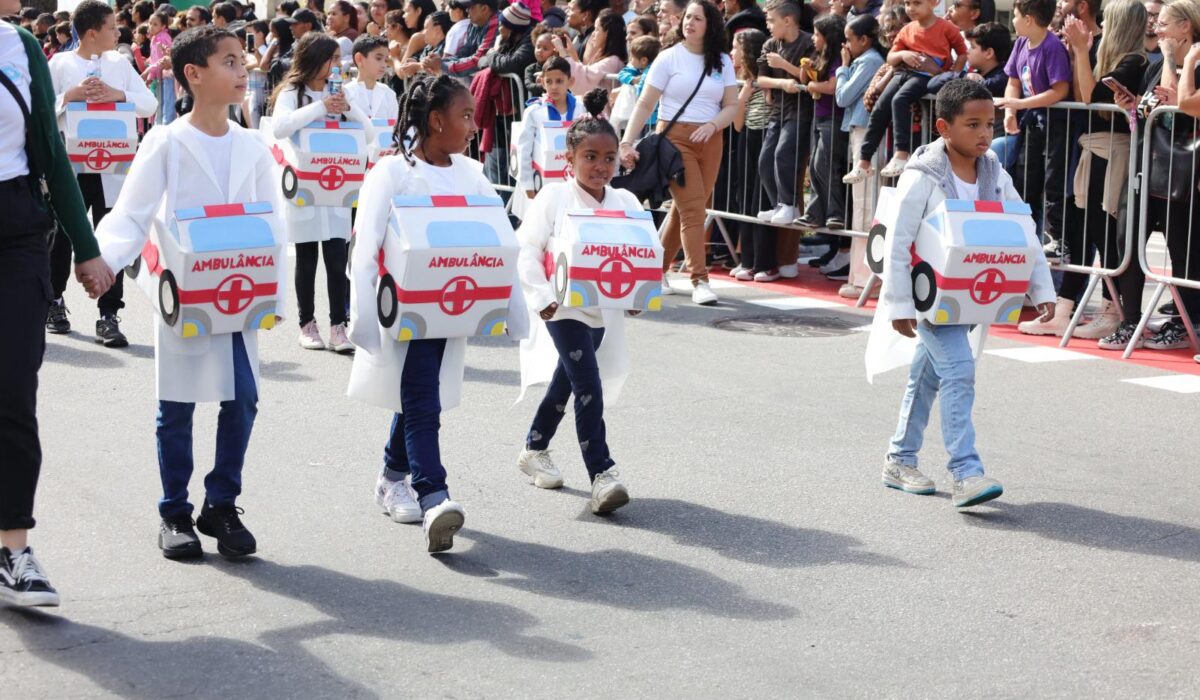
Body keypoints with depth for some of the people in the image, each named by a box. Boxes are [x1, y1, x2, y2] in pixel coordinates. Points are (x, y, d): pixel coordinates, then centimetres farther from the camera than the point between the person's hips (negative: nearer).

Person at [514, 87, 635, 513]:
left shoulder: (626, 203, 1)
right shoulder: (553, 198, -9)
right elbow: (525, 250, -9)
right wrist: (542, 299, -16)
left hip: (604, 310, 5)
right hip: (564, 308, -5)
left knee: (565, 383, 20)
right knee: (589, 388, -15)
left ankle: (535, 450, 40)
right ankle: (602, 475, -15)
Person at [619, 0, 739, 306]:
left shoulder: (722, 62, 9)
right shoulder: (669, 58, -1)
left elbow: (732, 106, 7)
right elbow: (645, 104, -5)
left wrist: (712, 125, -13)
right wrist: (627, 142, -15)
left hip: (710, 141, 4)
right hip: (675, 138, -4)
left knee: (684, 209, 6)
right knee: (693, 209, -12)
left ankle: (658, 269, 23)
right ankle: (699, 280, -12)